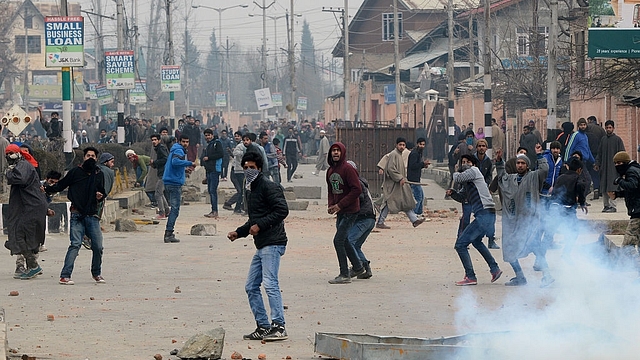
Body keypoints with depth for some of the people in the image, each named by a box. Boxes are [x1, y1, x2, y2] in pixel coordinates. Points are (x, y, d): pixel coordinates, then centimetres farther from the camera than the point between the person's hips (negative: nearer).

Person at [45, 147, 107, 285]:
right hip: (77, 215, -4)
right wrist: (46, 188, -10)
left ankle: (97, 273, 22)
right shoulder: (76, 172, 1)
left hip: (93, 215, 4)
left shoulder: (99, 174, 14)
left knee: (98, 246, 0)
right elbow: (60, 185, 3)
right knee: (75, 244, -13)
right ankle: (65, 275, -13)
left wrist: (101, 196, 4)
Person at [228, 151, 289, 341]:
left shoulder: (268, 186, -7)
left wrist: (260, 225, -18)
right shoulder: (251, 191, 22)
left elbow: (282, 210, -18)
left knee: (270, 283, -18)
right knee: (251, 287, 10)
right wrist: (238, 232, 19)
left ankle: (279, 327, -20)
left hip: (273, 243, -11)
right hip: (261, 246, 11)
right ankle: (263, 326, 13)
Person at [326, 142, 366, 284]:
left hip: (350, 211, -9)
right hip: (340, 212, 9)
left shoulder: (348, 169, -16)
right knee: (344, 241, 17)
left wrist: (340, 205, -19)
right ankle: (358, 268, 33)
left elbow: (357, 190, -20)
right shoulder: (330, 171, 10)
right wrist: (330, 205, 1)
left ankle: (344, 275, -6)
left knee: (338, 240, -12)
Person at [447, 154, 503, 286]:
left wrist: (457, 172, 11)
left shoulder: (474, 171, -4)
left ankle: (470, 277, -9)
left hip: (484, 214, -11)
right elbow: (462, 197, 28)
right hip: (486, 215, 11)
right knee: (476, 241, 36)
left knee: (460, 244, -10)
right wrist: (452, 193, 7)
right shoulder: (467, 182, 23)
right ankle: (495, 269, 36)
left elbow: (457, 179, -12)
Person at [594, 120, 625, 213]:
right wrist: (597, 164, 9)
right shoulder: (603, 139, 14)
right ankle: (606, 205, 10)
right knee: (604, 188, 4)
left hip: (613, 167, -5)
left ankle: (613, 206, -9)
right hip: (604, 167, 5)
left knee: (612, 188, -10)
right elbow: (599, 153, 18)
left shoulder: (617, 139, -1)